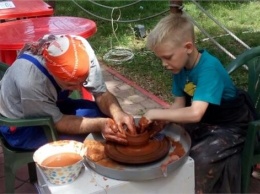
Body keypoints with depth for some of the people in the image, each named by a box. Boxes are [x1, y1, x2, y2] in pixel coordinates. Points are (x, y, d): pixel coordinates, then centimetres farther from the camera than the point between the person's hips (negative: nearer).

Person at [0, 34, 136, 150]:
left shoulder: (81, 48, -27)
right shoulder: (29, 81, -40)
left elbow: (101, 93, -17)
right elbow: (57, 122, -26)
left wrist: (117, 113, -37)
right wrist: (99, 124, -37)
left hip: (53, 105, 6)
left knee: (108, 115, -9)